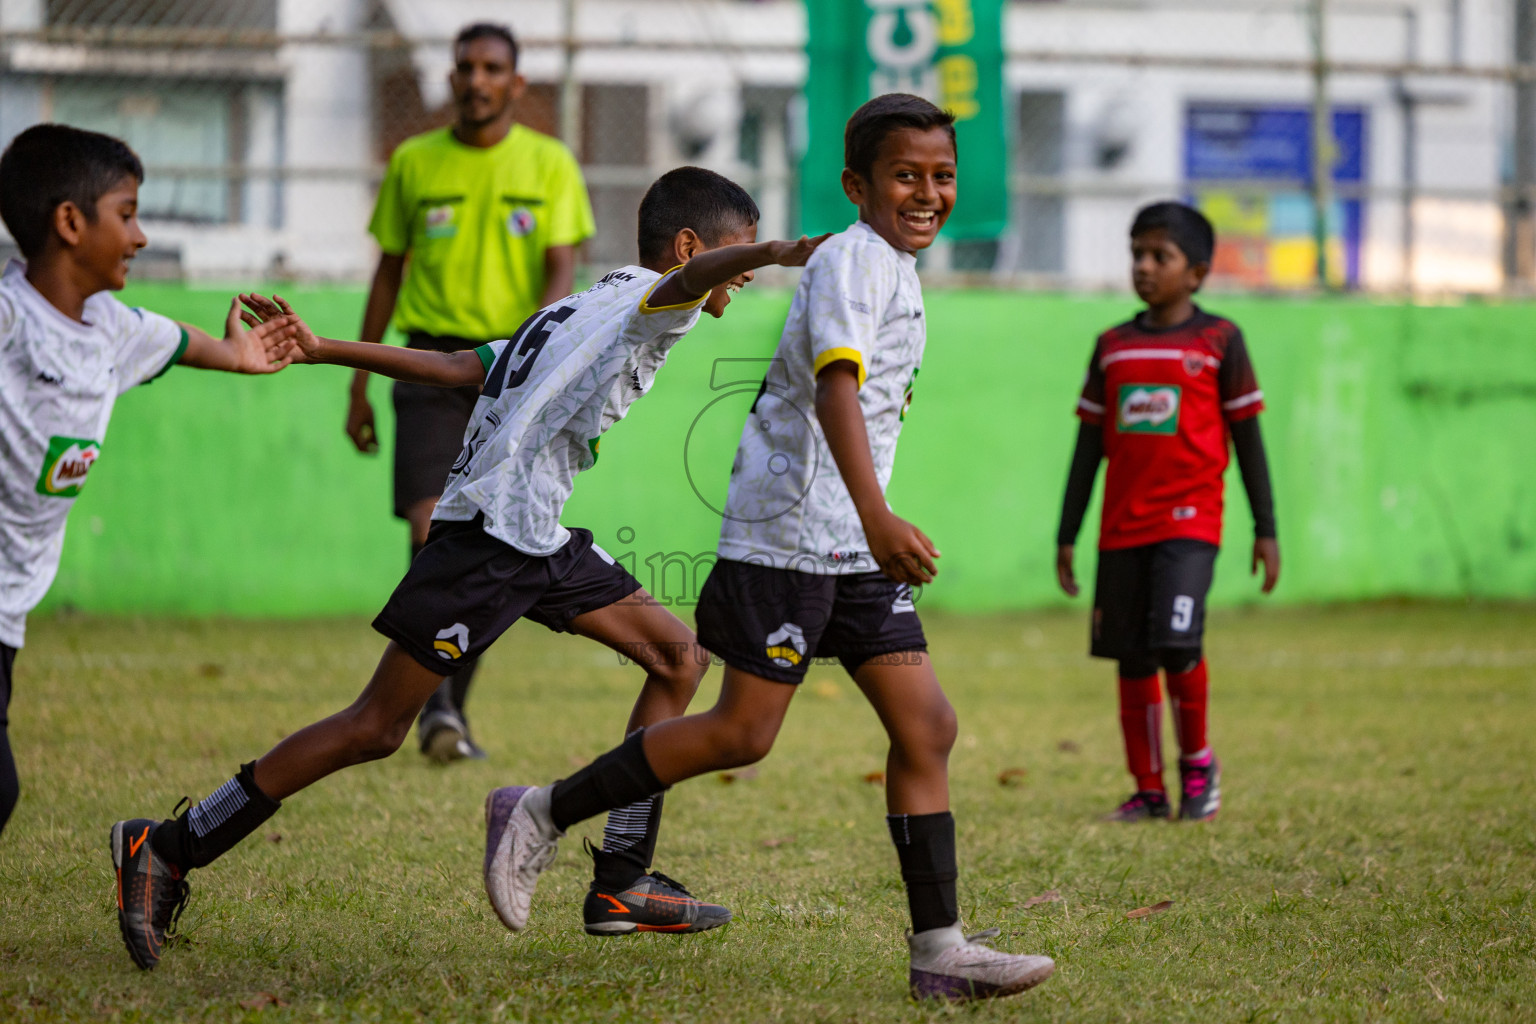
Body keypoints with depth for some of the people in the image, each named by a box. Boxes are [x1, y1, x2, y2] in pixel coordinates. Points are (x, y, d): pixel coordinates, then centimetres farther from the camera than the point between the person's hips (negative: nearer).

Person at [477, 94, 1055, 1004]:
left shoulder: (896, 270, 17)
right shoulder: (853, 260, -13)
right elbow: (836, 386, -28)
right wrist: (877, 519, -41)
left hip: (855, 549, 9)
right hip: (790, 530, -9)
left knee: (927, 725, 1)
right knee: (742, 733, -6)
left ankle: (940, 949, 1)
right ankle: (541, 816, 7)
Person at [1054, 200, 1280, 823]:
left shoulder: (1218, 341, 2)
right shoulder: (1113, 347, 11)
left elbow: (1248, 440, 4)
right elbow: (1089, 446, 15)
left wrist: (1265, 530, 1)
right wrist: (1066, 537, 13)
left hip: (1189, 519, -4)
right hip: (1123, 527, 4)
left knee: (1176, 644, -19)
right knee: (1131, 660, 5)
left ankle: (1197, 762, 4)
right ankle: (1148, 791, 15)